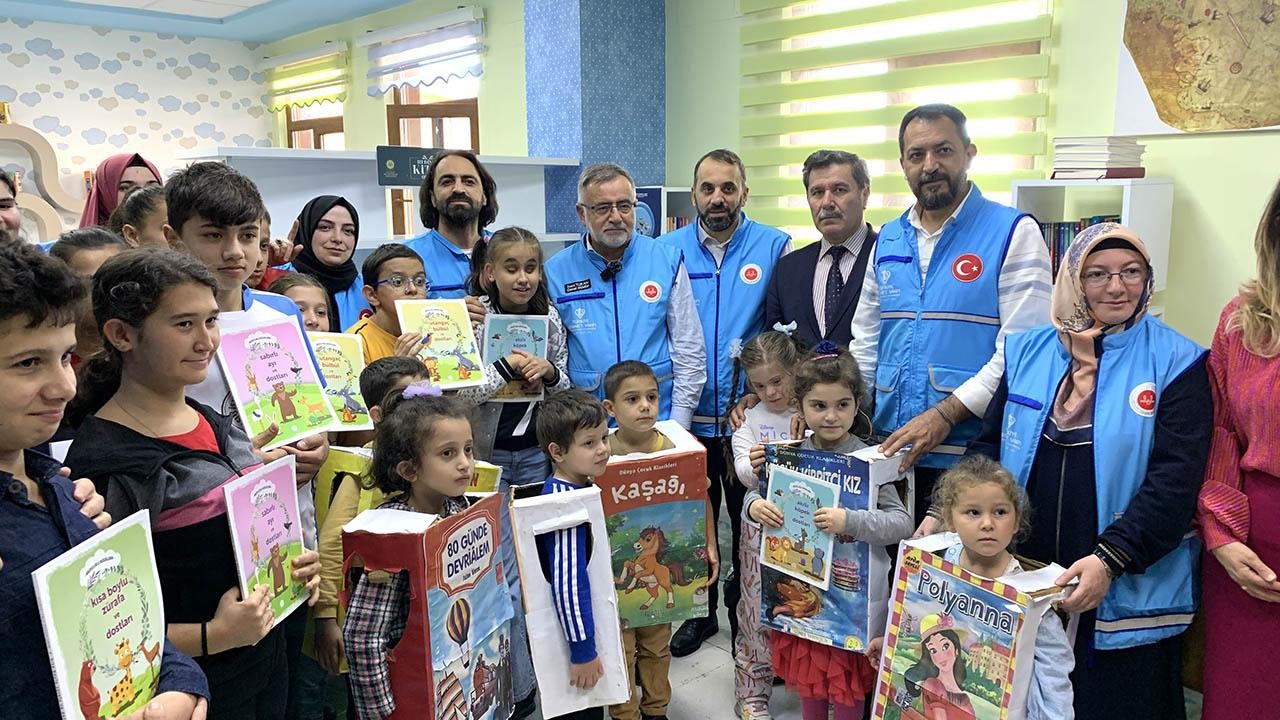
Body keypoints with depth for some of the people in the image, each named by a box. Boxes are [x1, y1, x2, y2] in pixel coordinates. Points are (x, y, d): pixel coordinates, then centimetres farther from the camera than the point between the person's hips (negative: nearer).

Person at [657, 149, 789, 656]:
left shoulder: (774, 247, -3)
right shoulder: (668, 250, 2)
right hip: (688, 417, 2)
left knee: (749, 521, 12)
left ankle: (746, 614, 32)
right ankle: (700, 611, 34)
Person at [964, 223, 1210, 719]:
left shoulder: (1176, 362, -4)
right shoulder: (1027, 352, 6)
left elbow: (1175, 480, -11)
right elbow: (989, 445, 9)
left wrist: (1110, 559, -22)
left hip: (1126, 594, -3)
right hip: (1023, 582, 3)